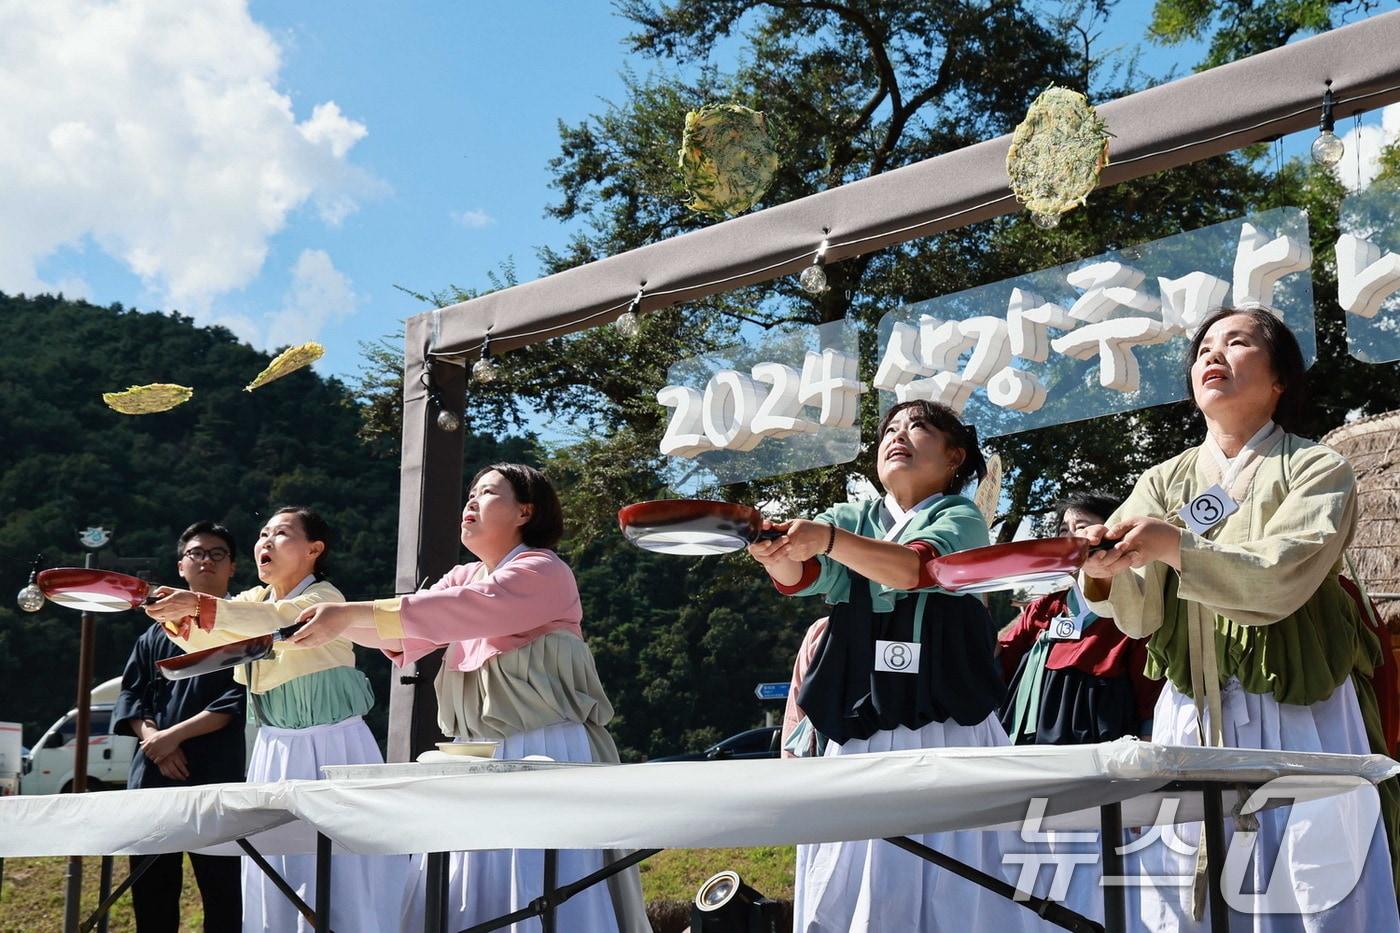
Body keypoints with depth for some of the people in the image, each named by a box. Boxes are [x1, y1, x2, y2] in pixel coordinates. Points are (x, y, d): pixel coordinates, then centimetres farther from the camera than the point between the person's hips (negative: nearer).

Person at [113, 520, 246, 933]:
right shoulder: (158, 633, 17)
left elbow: (240, 699, -7)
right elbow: (131, 694, 12)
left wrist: (174, 734, -13)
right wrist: (153, 738, -8)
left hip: (217, 777, -4)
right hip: (153, 775, 4)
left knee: (221, 886, -3)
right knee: (151, 886, 7)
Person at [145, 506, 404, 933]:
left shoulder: (324, 598, -11)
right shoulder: (256, 598, 11)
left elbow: (274, 620, -32)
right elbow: (208, 640, -6)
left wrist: (199, 606, -42)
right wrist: (179, 616, -27)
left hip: (329, 748, -7)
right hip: (274, 750, 7)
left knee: (335, 877, -6)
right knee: (273, 879, 7)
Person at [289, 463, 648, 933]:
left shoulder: (544, 573, -11)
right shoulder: (463, 577, 16)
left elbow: (460, 611, -24)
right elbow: (411, 630, 2)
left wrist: (350, 613, -27)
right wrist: (339, 621, -15)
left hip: (546, 755, -8)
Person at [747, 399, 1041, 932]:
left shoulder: (961, 520, 2)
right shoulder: (853, 518, 14)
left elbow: (915, 567, -21)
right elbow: (798, 575, -7)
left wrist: (827, 538, -36)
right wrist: (775, 550, -30)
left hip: (947, 737, -3)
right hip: (856, 739, 4)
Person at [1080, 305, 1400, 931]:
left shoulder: (1317, 470, 0)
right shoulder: (1163, 482, 11)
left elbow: (1279, 581, -18)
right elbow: (1142, 615, -1)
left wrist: (1174, 545, -30)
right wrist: (1105, 573, -23)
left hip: (1298, 721, -3)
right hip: (1190, 721, 3)